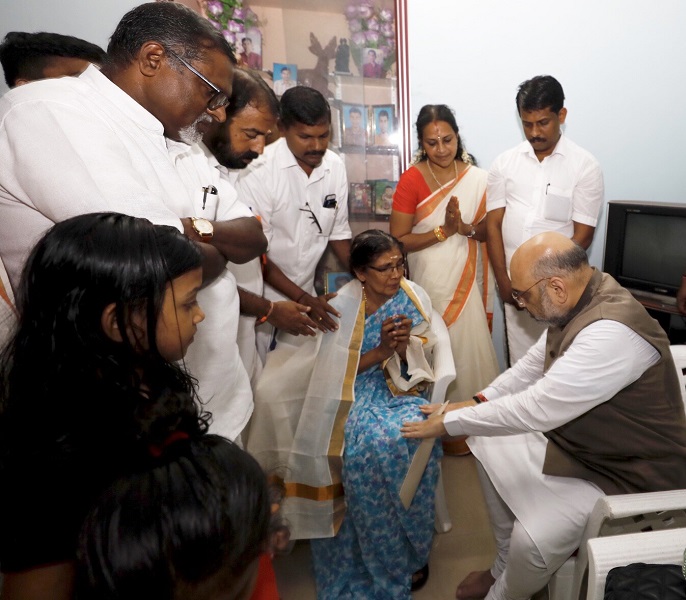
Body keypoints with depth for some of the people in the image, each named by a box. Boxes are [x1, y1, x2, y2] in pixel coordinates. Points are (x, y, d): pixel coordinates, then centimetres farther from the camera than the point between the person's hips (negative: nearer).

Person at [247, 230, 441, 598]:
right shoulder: (342, 307, -10)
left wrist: (403, 348, -20)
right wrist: (382, 351, -20)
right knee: (368, 444, -31)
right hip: (356, 391, -2)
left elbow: (415, 363, 3)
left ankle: (414, 546, -3)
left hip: (403, 388, 2)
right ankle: (383, 563, -7)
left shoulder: (414, 298, -3)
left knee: (413, 437, -28)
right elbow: (341, 372, -7)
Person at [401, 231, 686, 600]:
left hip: (628, 473, -9)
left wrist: (448, 423, -24)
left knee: (533, 539, -23)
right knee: (491, 446, 8)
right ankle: (504, 569, 23)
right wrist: (479, 400, -3)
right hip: (577, 441, 9)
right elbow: (533, 366, 8)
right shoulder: (576, 303, -6)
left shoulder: (613, 331, -34)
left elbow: (536, 409, -34)